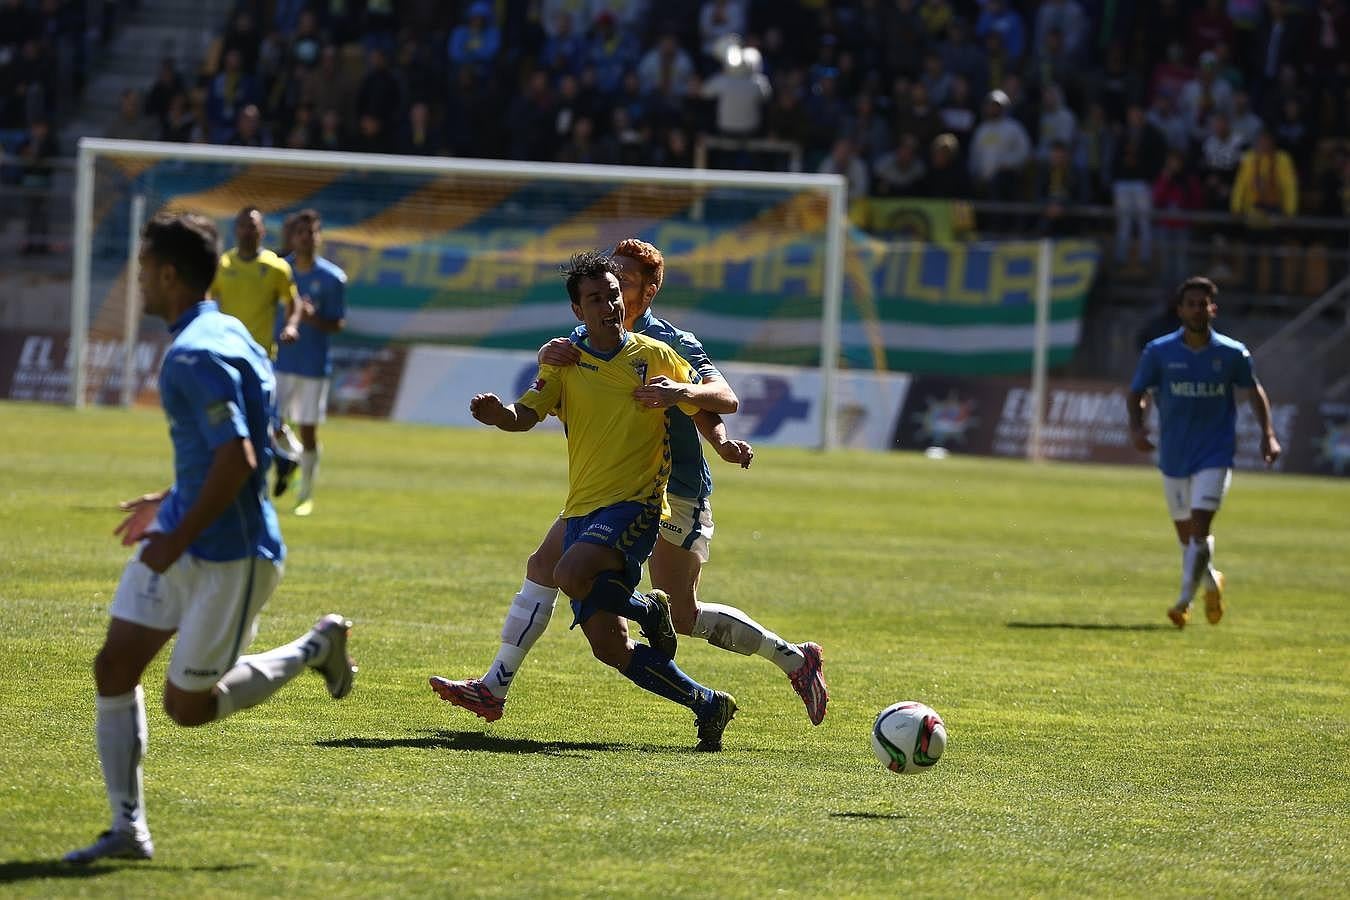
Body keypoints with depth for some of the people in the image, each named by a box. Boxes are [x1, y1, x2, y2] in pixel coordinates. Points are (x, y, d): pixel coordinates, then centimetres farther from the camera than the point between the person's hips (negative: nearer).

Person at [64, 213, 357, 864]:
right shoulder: (223, 333, 10)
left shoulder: (196, 356, -22)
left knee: (188, 707, 2)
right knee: (114, 665, 3)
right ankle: (128, 827, 6)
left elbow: (237, 459, -29)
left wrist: (179, 537, -23)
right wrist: (170, 506, 24)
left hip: (229, 554, -10)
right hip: (183, 528, 10)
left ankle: (317, 648, 18)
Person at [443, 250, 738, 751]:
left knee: (571, 574, -33)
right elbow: (526, 415, -4)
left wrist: (679, 391, -14)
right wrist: (496, 414, -27)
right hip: (581, 511, 4)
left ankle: (648, 609, -5)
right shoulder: (565, 362, 9)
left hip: (636, 503, -4)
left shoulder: (654, 356, 4)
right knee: (609, 647, -3)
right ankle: (706, 705, 12)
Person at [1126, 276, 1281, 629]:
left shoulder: (1232, 354, -4)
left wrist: (1268, 434, 4)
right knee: (1186, 535, 12)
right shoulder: (1158, 352, -4)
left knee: (1199, 531, -17)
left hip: (1214, 456, -2)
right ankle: (1211, 582, 39)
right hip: (1174, 457, 2)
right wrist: (1136, 427, -16)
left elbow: (1254, 390, 11)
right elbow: (1137, 393, 3)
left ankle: (1185, 600, -10)